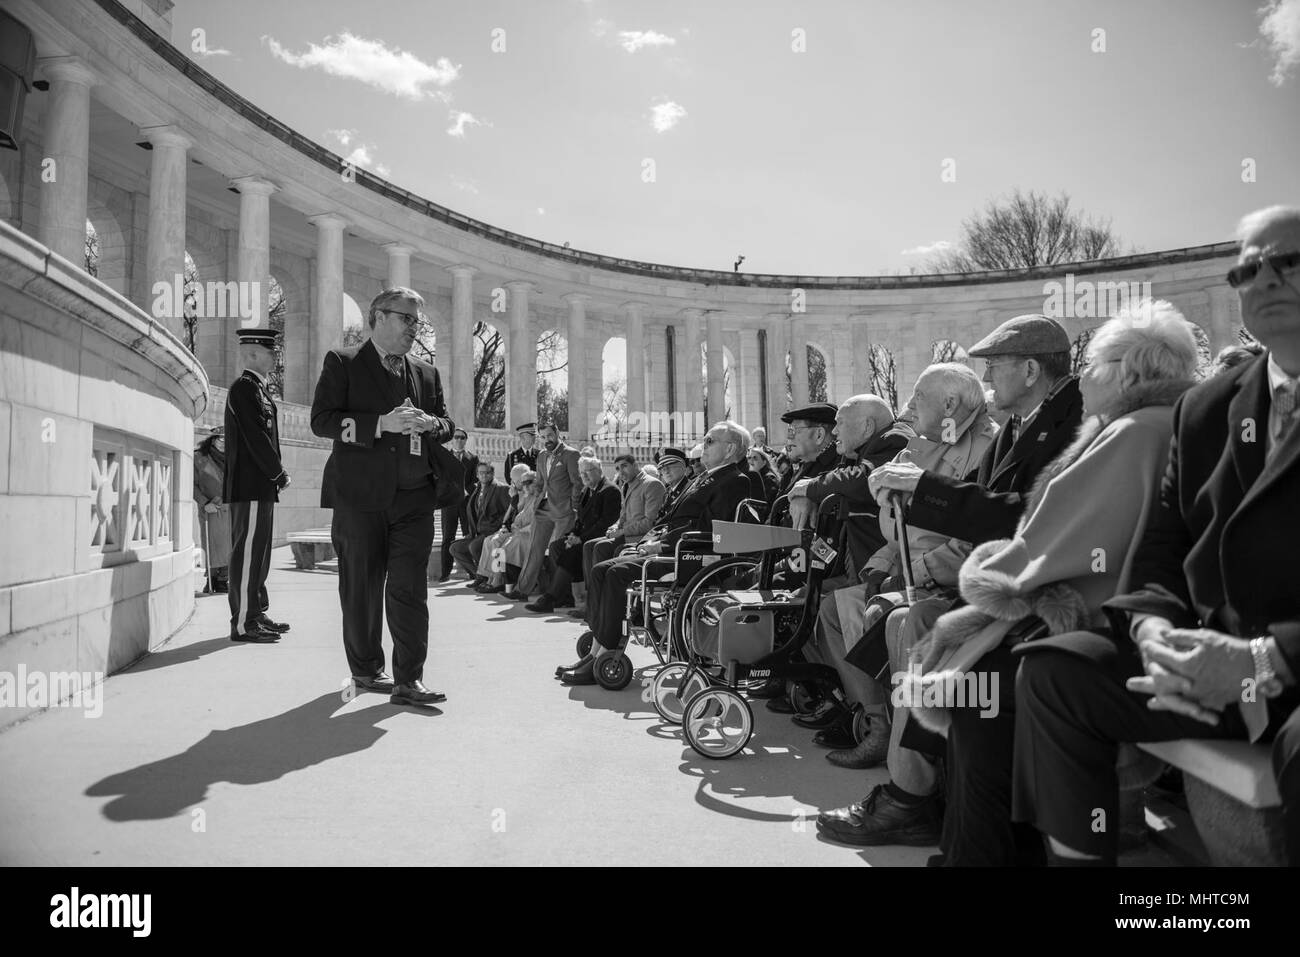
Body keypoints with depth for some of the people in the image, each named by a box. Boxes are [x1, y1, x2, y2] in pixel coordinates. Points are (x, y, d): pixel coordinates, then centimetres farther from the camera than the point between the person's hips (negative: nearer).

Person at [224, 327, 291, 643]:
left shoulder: (258, 389, 20)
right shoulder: (244, 388, -10)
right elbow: (256, 437, -16)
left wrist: (276, 474, 11)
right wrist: (279, 474, -11)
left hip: (261, 487, 10)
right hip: (250, 487, -10)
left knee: (258, 551, 14)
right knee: (247, 552, -7)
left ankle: (256, 613, 22)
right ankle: (243, 623, -3)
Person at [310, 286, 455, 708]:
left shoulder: (426, 373, 18)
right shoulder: (342, 362, 4)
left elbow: (446, 426, 21)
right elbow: (321, 420, -6)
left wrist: (431, 423, -4)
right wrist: (382, 423, -17)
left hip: (413, 497, 3)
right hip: (359, 496, -3)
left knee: (410, 589, -3)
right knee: (361, 589, 7)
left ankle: (409, 680, 1)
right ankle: (366, 670, 24)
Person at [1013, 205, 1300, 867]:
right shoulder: (1205, 408, 13)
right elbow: (1162, 550, 10)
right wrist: (1154, 628, -9)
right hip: (1215, 657, 6)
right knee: (1052, 667, -10)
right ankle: (1074, 855, 0)